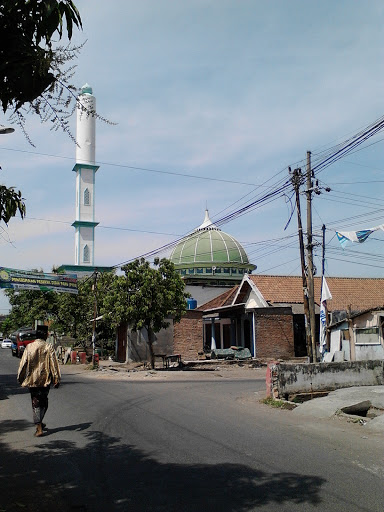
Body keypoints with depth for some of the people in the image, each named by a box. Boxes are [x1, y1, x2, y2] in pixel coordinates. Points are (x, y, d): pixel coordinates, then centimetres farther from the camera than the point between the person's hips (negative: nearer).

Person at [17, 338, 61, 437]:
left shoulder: (29, 347, -3)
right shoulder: (48, 347, -5)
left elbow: (23, 364, 0)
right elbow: (54, 364, -8)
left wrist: (20, 379, 10)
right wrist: (56, 379, -5)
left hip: (32, 379, 0)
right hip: (45, 380, 0)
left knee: (36, 403, 4)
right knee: (43, 402, 18)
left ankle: (39, 428, -2)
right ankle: (39, 423, 26)